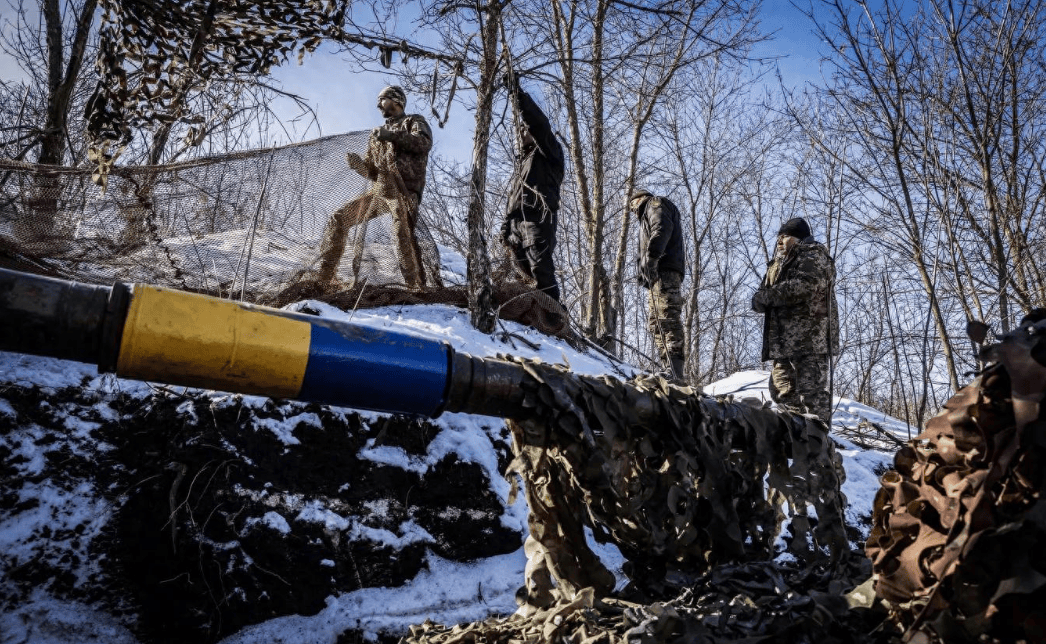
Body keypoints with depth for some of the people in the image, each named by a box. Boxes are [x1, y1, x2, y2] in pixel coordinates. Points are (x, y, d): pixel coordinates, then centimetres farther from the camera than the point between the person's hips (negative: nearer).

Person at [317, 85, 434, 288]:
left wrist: (391, 136, -16)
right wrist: (356, 162, 5)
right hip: (382, 191, 7)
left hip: (405, 189, -7)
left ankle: (419, 288, -35)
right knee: (339, 219, 5)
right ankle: (322, 277, 11)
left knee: (402, 229, -33)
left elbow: (424, 143, -10)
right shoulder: (377, 135, 29)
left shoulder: (414, 121, 13)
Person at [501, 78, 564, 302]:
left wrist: (519, 93, -11)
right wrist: (507, 224, 21)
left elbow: (537, 121, -11)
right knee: (522, 264, 4)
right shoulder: (522, 159, 30)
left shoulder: (547, 152, 7)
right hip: (518, 221, 8)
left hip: (538, 218, -8)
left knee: (540, 267, -16)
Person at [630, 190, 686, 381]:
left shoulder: (655, 204, 10)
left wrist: (651, 257, -24)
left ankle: (675, 371, -29)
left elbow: (661, 229, -12)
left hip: (664, 271, -10)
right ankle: (670, 369, -2)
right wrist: (645, 274, 14)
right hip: (658, 274, 10)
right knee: (655, 322, 4)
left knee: (668, 319, -20)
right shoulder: (647, 216, 38)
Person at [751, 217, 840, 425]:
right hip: (784, 340, 10)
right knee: (782, 390, 10)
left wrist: (767, 296, -15)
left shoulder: (813, 255, 0)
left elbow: (804, 285, -19)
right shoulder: (781, 262, 28)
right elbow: (770, 291, 22)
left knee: (811, 389, -11)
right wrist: (761, 300, -2)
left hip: (809, 337, -9)